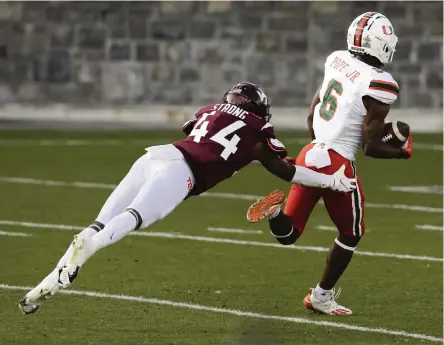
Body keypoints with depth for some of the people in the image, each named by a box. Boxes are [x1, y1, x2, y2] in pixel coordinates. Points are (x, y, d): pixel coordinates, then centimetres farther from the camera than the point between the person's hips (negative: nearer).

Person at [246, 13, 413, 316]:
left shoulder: (337, 61, 4)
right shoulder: (380, 86, -16)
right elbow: (371, 147, -13)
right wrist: (403, 153, 6)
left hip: (310, 155, 6)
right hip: (337, 165, -6)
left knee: (287, 235, 16)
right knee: (351, 234, 20)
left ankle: (274, 211, -15)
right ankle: (322, 296, 26)